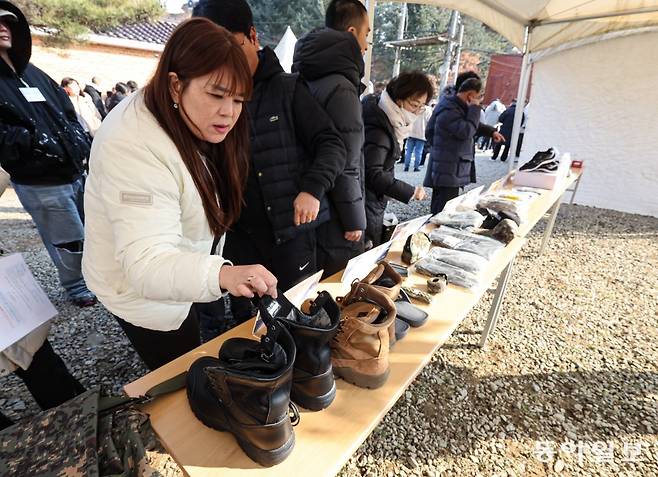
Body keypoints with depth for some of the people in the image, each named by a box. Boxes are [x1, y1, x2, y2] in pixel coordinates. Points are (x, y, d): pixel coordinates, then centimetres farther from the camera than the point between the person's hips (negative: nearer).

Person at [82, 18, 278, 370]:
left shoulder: (198, 121, -6)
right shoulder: (134, 146, -33)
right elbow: (147, 265, -41)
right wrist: (222, 274, -57)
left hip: (188, 277, 8)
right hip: (144, 294, -7)